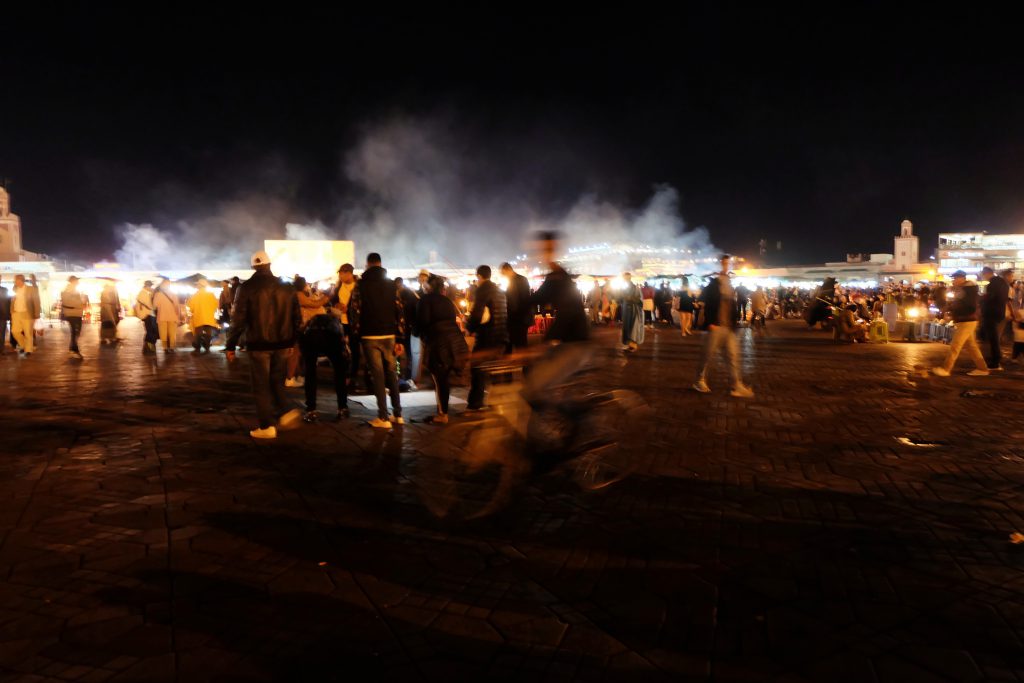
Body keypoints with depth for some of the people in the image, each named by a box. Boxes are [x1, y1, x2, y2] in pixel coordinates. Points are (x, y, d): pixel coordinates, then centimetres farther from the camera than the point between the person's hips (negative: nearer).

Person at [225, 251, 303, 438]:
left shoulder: (246, 287, -8)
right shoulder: (287, 287, 5)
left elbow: (238, 319, -10)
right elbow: (297, 318, 7)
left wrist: (230, 346, -3)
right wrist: (292, 342, 17)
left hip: (258, 345, -4)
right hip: (281, 344, 4)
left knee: (261, 386, 5)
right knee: (276, 381, 21)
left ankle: (267, 426, 6)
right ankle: (285, 412, 3)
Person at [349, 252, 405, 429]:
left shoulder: (361, 285, -2)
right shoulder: (391, 285, 5)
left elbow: (354, 311, -8)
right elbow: (400, 311, 1)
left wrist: (357, 332, 4)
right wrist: (400, 338, 4)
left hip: (370, 336, -3)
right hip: (389, 335, 3)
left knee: (378, 375, -1)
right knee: (391, 373, 13)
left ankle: (383, 418, -1)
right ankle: (397, 414, 16)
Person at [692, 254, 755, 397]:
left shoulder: (730, 285, 15)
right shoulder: (712, 283, -6)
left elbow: (732, 306, 18)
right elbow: (707, 304, -13)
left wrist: (733, 324, 12)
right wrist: (710, 323, -19)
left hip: (729, 327, 6)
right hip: (715, 326, -6)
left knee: (733, 356, 2)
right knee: (707, 355, 3)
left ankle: (737, 386, 1)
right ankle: (700, 381, 18)